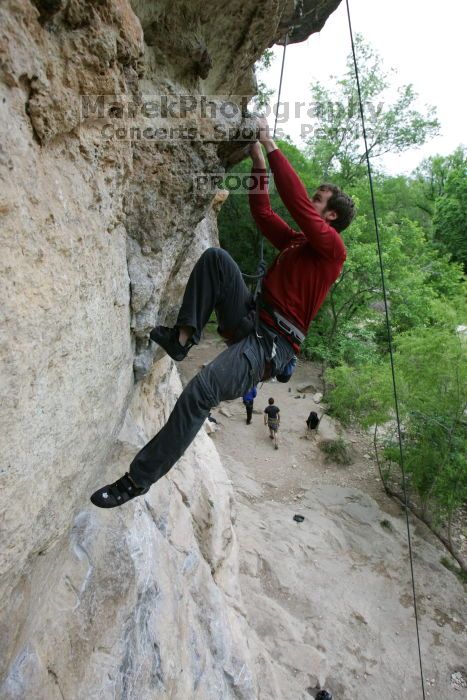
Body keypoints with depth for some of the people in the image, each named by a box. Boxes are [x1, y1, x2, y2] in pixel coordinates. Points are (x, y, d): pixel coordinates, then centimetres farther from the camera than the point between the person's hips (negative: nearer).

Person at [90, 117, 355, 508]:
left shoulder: (331, 248, -2)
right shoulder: (297, 242, 23)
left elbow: (296, 202, -13)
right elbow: (263, 212, 26)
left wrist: (270, 145, -7)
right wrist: (258, 158, 21)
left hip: (271, 346, -8)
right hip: (251, 323, 8)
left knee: (200, 391, -28)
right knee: (216, 257, -6)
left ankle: (138, 480, -12)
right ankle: (184, 336, -10)